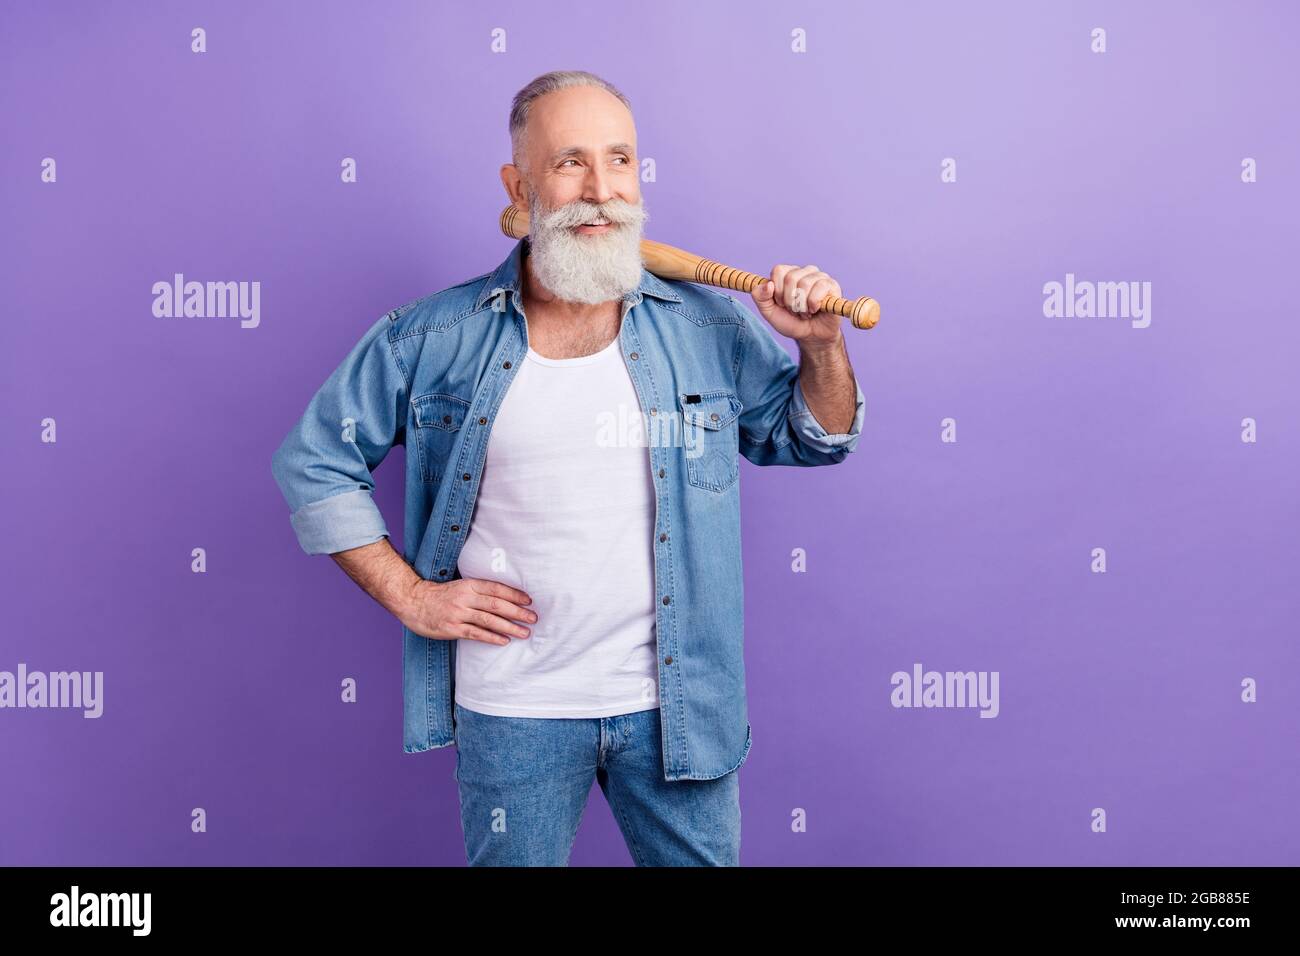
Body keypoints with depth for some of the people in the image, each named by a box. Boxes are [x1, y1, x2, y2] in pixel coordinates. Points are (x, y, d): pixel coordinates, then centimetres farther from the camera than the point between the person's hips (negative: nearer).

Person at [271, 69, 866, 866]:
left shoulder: (711, 326, -2)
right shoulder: (435, 339, -5)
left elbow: (810, 439, 10)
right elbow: (313, 462, 3)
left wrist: (823, 345, -9)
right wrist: (410, 596, -3)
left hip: (678, 704, 1)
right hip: (511, 709, -1)